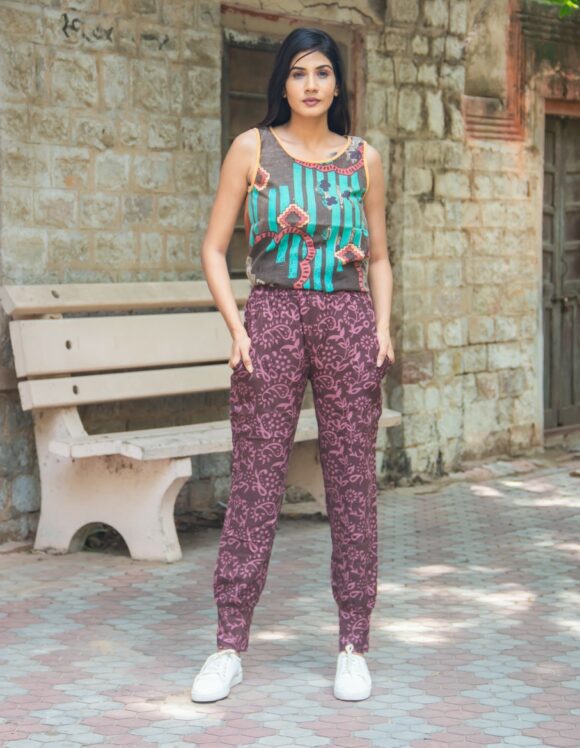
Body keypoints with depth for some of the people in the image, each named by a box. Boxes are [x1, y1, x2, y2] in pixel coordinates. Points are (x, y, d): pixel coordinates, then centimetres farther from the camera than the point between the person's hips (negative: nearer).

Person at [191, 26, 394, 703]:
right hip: (271, 319, -1)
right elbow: (214, 248, 5)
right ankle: (229, 646, 3)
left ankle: (353, 646, 9)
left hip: (347, 321, 2)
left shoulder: (364, 158, 11)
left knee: (353, 484, 1)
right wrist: (236, 327, -7)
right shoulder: (253, 148, 6)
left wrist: (384, 326, 1)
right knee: (254, 483, -3)